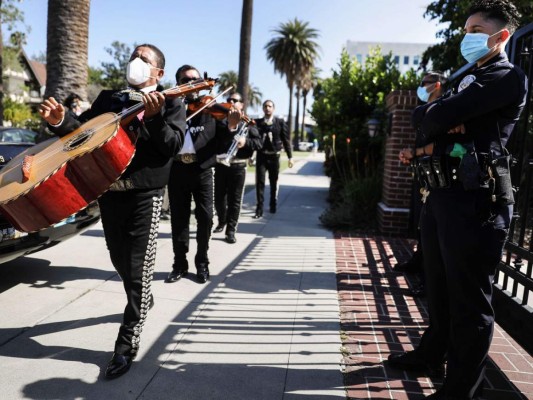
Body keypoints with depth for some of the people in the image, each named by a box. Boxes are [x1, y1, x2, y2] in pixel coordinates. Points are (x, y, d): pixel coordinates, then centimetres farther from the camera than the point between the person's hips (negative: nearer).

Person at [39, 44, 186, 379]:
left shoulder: (171, 103, 1)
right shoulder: (109, 98, 14)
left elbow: (173, 145, -12)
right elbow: (83, 130, 10)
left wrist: (154, 116, -26)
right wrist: (60, 121, -9)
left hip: (145, 195, -5)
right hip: (108, 191, 5)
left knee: (138, 268, -4)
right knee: (120, 261, 18)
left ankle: (127, 345, 7)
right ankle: (142, 300, 46)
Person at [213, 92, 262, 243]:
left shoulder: (247, 123, 6)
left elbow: (259, 143, -3)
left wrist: (246, 141, -18)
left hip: (238, 166, -2)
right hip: (220, 164, 2)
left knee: (234, 200, 1)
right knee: (218, 198, 10)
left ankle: (231, 230, 9)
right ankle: (222, 222, 35)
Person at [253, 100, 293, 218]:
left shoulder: (280, 122, 1)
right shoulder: (257, 122, 3)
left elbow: (286, 140, 2)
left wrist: (290, 156, -1)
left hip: (274, 156, 0)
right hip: (261, 156, 0)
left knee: (274, 182, 12)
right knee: (260, 182, -4)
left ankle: (273, 204, 30)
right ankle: (259, 209, 1)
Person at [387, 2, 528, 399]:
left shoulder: (509, 77, -6)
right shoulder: (467, 80, 22)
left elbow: (442, 115, -16)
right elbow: (428, 125, 11)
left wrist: (442, 114, 4)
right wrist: (446, 121, -8)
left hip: (476, 200, -9)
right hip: (442, 194, 9)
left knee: (470, 301, 1)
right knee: (440, 287, 21)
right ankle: (434, 351, 40)